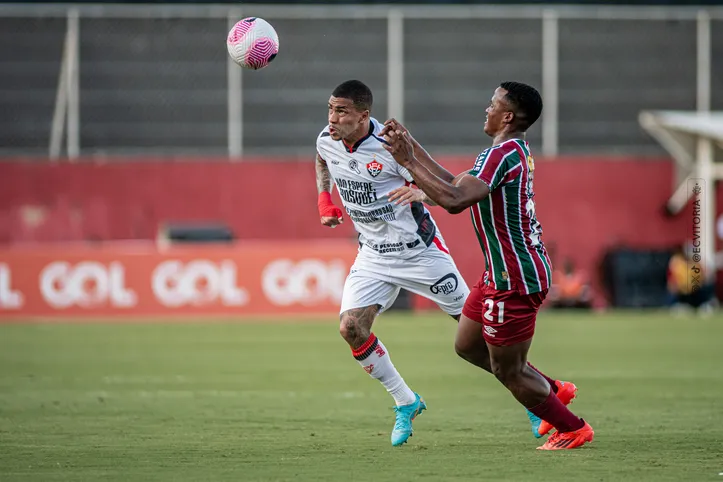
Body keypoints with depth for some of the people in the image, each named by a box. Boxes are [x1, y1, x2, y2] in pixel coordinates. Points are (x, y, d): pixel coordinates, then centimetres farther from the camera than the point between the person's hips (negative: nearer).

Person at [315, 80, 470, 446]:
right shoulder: (327, 141, -6)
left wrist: (418, 191, -39)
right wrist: (324, 199, 10)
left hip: (419, 249, -5)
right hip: (374, 255, 5)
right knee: (352, 328, -12)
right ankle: (406, 403, 7)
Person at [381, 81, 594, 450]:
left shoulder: (503, 154, -22)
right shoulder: (516, 150, 10)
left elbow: (454, 200, -32)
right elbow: (455, 184, 17)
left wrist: (408, 163, -25)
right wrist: (411, 146, 17)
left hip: (515, 279, -10)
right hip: (501, 272, 10)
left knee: (509, 372, 2)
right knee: (467, 345, 21)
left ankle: (573, 429, 17)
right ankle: (554, 391, 29)